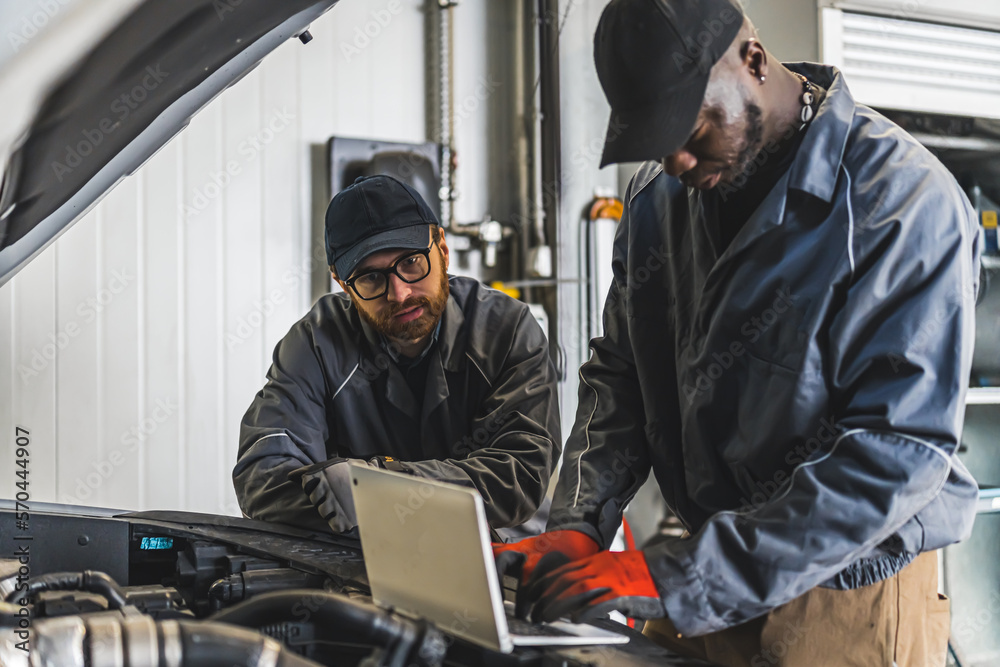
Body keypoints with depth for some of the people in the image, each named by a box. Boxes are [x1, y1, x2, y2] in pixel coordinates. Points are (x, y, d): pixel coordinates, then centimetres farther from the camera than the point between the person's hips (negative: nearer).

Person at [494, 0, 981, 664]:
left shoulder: (904, 203, -19)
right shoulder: (657, 198, 2)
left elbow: (897, 454, -25)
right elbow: (618, 375, 8)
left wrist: (675, 581, -28)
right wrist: (578, 529, -10)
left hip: (846, 601, -5)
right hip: (696, 590, 6)